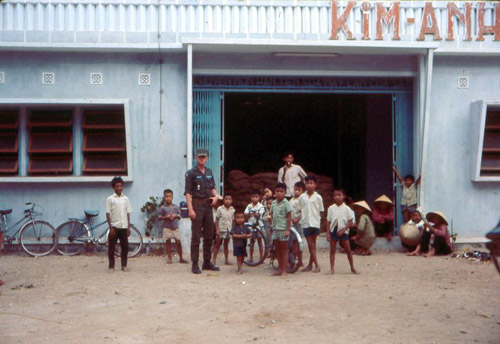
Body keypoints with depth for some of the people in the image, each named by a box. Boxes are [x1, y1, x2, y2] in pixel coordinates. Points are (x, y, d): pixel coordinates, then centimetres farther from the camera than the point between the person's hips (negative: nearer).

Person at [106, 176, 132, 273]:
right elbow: (108, 214, -3)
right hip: (114, 227, -3)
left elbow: (128, 213, 10)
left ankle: (124, 265, 16)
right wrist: (111, 228, -9)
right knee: (111, 247, 2)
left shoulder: (125, 199, 8)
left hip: (124, 227, 3)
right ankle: (111, 266, 10)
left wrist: (129, 227, 5)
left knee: (125, 247, 6)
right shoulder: (110, 199, -2)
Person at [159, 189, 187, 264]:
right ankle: (169, 258, 11)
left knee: (178, 242, 1)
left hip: (175, 227, 2)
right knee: (168, 242, 2)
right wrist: (166, 217, -15)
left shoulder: (175, 207, 7)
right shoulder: (163, 207, 0)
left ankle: (181, 258, 11)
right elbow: (160, 217, 0)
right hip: (167, 227, -2)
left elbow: (179, 215, 10)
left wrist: (175, 216, -10)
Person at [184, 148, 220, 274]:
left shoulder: (209, 172, 13)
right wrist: (190, 209, -18)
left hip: (208, 205, 6)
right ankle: (195, 264, 1)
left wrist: (215, 196, 1)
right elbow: (187, 192, -10)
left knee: (209, 235, 11)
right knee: (196, 236, -4)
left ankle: (207, 262, 21)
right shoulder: (191, 173, -5)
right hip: (197, 204, -6)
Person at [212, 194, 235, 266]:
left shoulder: (232, 210, 5)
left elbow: (233, 220, 11)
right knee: (217, 245, 1)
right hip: (221, 229, -3)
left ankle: (226, 260, 16)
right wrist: (217, 230, -10)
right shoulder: (220, 209, -6)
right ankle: (214, 260, 3)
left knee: (226, 245, 11)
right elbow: (217, 220, -5)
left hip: (229, 229, 3)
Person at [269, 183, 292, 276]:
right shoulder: (273, 203, 9)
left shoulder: (286, 203, -9)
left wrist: (287, 230, -15)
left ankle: (284, 270, 5)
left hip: (283, 229, -6)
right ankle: (279, 269, 20)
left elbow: (289, 217, -10)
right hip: (275, 229, 6)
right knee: (277, 250, 11)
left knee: (284, 250, 1)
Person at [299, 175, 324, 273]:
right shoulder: (302, 197, 5)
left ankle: (310, 265, 13)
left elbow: (320, 211, 4)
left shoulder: (318, 197, 1)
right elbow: (300, 211, 9)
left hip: (315, 223, -1)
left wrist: (319, 222, -2)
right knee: (310, 244, -1)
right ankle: (316, 265, 1)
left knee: (312, 244, 5)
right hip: (305, 223, 1)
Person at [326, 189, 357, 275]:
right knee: (332, 250, 1)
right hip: (333, 231, 2)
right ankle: (332, 268, 4)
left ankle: (352, 268, 13)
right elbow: (328, 221, 5)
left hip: (343, 232, -2)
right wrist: (328, 233, -2)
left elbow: (350, 222, -4)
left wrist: (342, 230, -13)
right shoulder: (331, 208, 2)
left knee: (348, 250, 3)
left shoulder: (346, 208, -4)